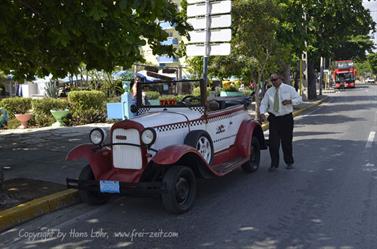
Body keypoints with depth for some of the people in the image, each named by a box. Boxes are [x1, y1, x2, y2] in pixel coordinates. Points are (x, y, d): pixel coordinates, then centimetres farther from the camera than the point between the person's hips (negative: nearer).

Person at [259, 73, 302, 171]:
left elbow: (299, 99, -2)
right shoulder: (269, 91, 8)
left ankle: (289, 162, 24)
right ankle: (274, 164, 9)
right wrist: (262, 113, -15)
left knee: (287, 142, 7)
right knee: (273, 142, -2)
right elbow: (263, 103, 4)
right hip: (273, 119, 2)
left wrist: (290, 101, -22)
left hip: (286, 119, -1)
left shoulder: (289, 89, 2)